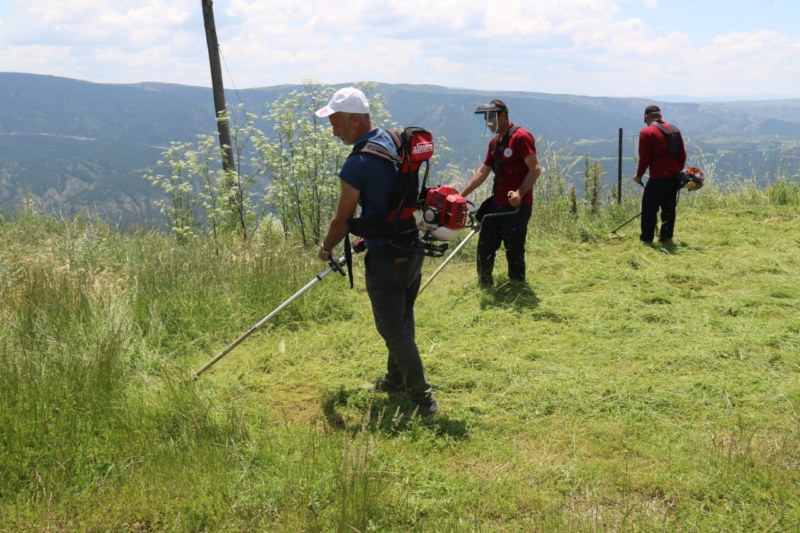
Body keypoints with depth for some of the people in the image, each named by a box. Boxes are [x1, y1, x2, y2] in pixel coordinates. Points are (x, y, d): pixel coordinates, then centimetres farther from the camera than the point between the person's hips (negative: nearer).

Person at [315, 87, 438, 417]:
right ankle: (396, 379, 39)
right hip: (414, 247, 9)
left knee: (392, 327, 2)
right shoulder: (394, 141, 5)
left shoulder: (357, 164, -21)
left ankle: (421, 399, 6)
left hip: (387, 257, -9)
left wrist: (325, 248, 7)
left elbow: (342, 219, -11)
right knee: (403, 318, 21)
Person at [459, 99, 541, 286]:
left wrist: (520, 193, -28)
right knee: (484, 248, 12)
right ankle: (484, 286, 25)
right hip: (496, 205, 8)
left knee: (514, 252, 0)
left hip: (517, 207, -8)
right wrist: (461, 194, 13)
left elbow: (536, 169, -17)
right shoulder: (494, 142, 14)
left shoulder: (521, 137, -13)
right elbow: (482, 172, 18)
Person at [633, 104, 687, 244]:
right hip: (674, 176, 6)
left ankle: (647, 238, 3)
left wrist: (639, 175, 2)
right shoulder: (674, 129, 11)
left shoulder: (646, 132, -7)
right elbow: (682, 154, 12)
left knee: (649, 207, 2)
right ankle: (666, 236, 16)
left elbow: (644, 158, -10)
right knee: (669, 207, 13)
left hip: (658, 178, -6)